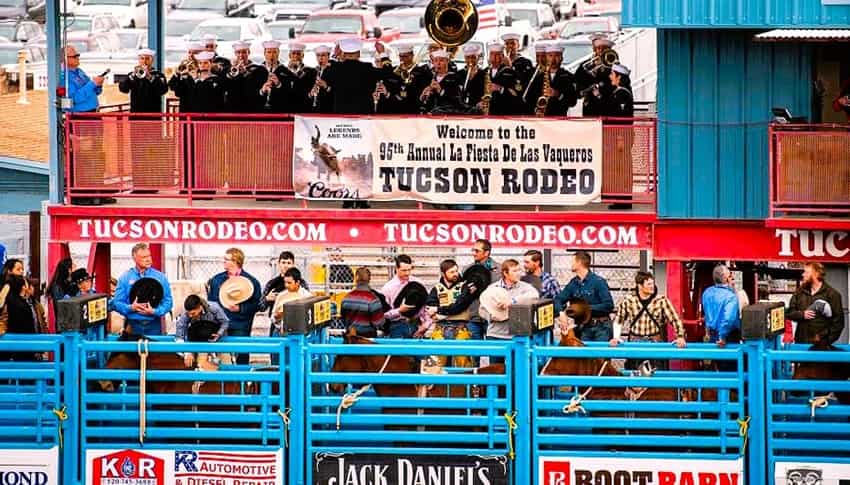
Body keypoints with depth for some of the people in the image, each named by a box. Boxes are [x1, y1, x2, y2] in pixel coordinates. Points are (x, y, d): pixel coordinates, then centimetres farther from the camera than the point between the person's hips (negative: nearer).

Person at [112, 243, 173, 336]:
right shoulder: (125, 278, 3)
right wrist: (131, 308, -19)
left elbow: (167, 302, 2)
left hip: (153, 325, 1)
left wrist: (154, 311, -16)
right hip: (133, 325, -1)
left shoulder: (160, 277, 4)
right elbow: (117, 303, 0)